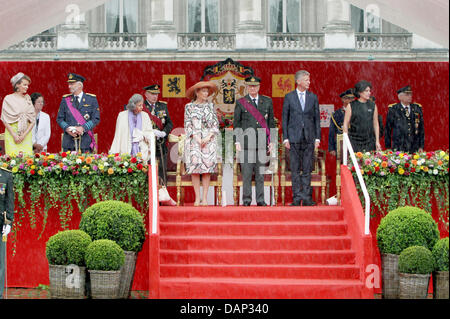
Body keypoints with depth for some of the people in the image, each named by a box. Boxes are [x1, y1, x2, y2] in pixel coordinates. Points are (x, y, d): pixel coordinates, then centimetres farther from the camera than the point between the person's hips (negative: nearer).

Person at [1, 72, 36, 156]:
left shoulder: (27, 99, 11)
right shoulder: (8, 99, 1)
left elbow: (33, 121, 7)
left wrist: (24, 134, -6)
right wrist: (14, 135, -11)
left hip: (26, 134, 3)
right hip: (11, 132, -3)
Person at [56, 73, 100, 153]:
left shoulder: (91, 99, 5)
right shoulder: (65, 99, 11)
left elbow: (96, 119, 1)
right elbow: (59, 118, 11)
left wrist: (83, 128, -13)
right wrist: (67, 128, -9)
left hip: (86, 141, -1)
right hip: (69, 140, 2)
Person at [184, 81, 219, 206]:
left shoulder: (210, 106, 12)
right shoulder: (189, 107, 7)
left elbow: (215, 124, 8)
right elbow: (187, 124, 3)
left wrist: (208, 137, -6)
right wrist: (196, 137, -9)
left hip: (209, 140, 1)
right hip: (194, 140, -1)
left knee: (207, 167, -6)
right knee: (195, 167, -8)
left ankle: (204, 198, -5)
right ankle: (197, 197, -6)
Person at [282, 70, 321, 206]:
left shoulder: (313, 97, 9)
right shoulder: (289, 97, 4)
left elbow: (317, 118, 9)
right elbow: (285, 118, 4)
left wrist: (317, 137, 2)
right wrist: (285, 138, -3)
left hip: (309, 138, 1)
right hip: (294, 137, -1)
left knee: (307, 169, 2)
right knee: (295, 169, 0)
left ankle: (307, 197, 4)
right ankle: (297, 198, 3)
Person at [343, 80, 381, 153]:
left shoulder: (373, 105, 7)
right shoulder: (351, 106, 0)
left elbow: (376, 124, 10)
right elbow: (345, 124, 2)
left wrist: (377, 141, 4)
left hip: (369, 142, 2)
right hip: (354, 142, -2)